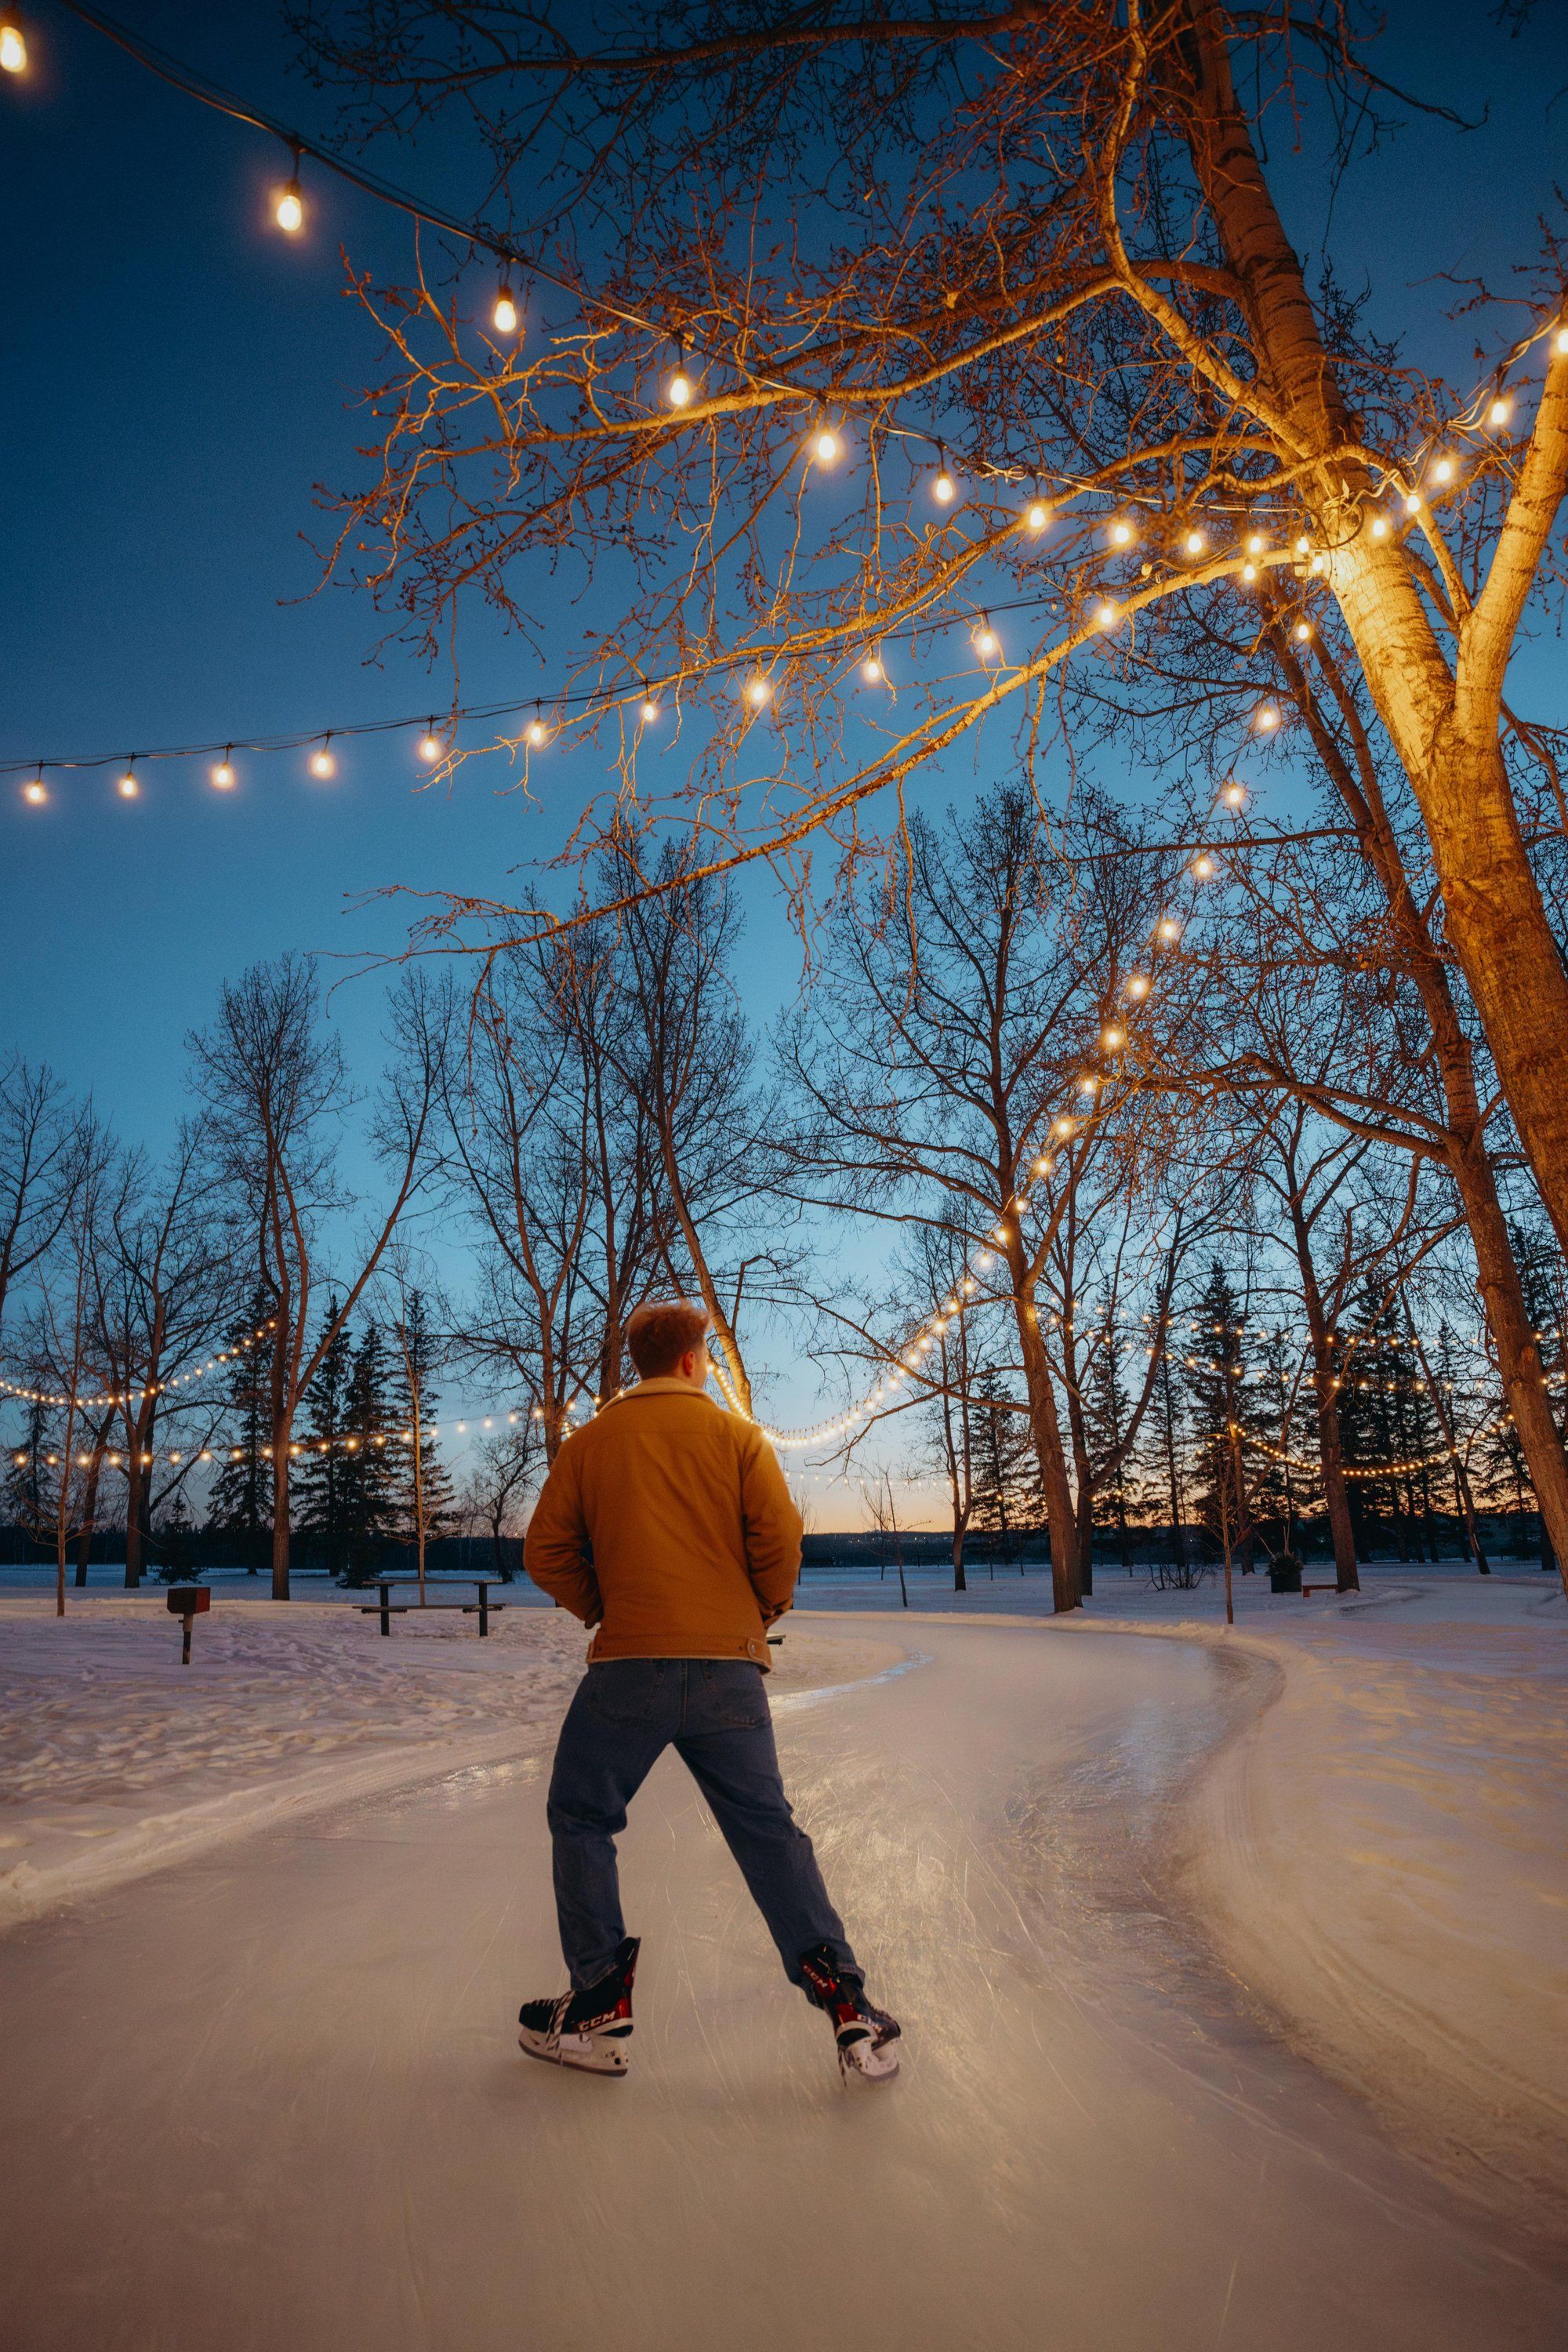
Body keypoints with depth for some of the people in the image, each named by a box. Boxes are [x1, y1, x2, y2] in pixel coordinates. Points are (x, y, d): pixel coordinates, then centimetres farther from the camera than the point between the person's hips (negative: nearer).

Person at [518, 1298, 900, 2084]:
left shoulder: (589, 1443, 6)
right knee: (768, 1830, 12)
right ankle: (845, 2004, 9)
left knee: (582, 1821, 18)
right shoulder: (737, 1435, 2)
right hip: (729, 1666, 1)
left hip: (628, 1666, 0)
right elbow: (779, 1540, -5)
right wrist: (766, 1609, 14)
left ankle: (599, 2008, 17)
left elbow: (546, 1551, 4)